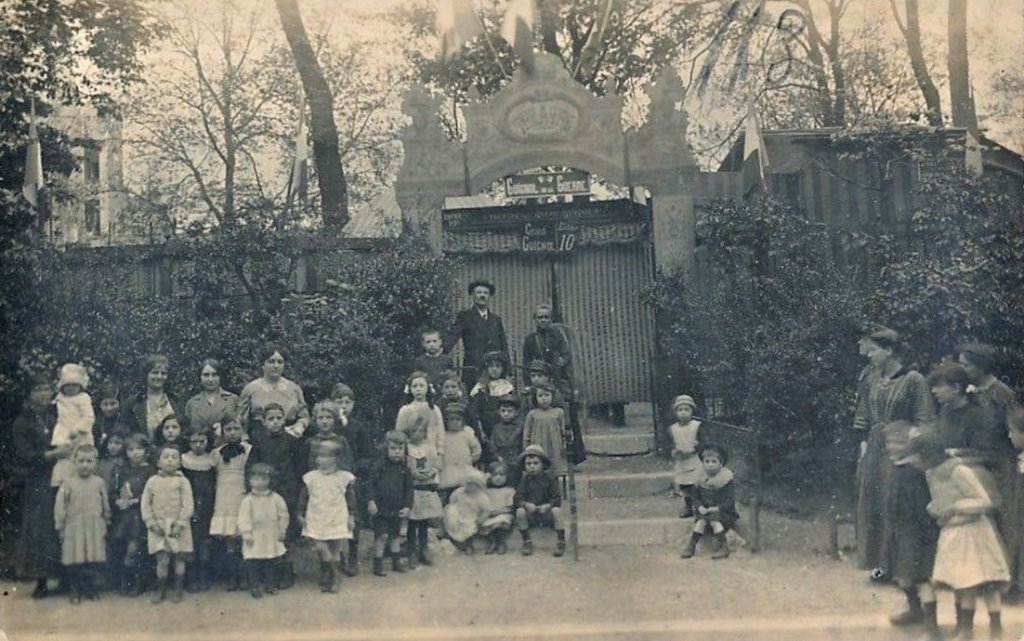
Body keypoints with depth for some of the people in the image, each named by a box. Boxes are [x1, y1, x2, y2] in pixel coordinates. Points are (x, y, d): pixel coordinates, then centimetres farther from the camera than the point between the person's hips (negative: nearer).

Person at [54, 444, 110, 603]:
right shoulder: (68, 483, -1)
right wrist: (60, 527, -1)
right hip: (74, 527, -1)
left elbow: (106, 506, 12)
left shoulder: (99, 482, 4)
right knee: (74, 561, 0)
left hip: (94, 528, 1)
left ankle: (90, 588, 16)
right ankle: (75, 590, 12)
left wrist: (105, 524, 13)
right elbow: (60, 506, 0)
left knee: (92, 559, 2)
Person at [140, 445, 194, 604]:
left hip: (177, 527, -1)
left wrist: (180, 524, -14)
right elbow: (145, 503, 4)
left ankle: (177, 591, 17)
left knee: (178, 559, 5)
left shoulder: (182, 481, -3)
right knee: (162, 560, -2)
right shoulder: (152, 481, 3)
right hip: (158, 527, 1)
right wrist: (152, 523, -6)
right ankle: (160, 591, 11)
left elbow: (188, 505, -6)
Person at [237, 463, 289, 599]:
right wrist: (246, 533, -13)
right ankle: (255, 587, 11)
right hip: (255, 539, -2)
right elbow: (243, 518, -8)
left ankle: (271, 585, 22)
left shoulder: (275, 498, 0)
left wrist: (282, 530, 3)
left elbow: (283, 515, 5)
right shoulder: (248, 500, -6)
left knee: (271, 564, 10)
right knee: (254, 565, 1)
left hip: (272, 539, 2)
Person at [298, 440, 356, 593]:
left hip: (337, 521, -1)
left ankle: (335, 579, 21)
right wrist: (301, 514, 6)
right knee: (320, 548, -9)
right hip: (316, 521, 1)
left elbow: (351, 499, 2)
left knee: (334, 550, 4)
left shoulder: (344, 477, -4)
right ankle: (335, 573, 12)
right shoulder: (311, 477, 0)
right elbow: (303, 497, 7)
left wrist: (351, 516, 0)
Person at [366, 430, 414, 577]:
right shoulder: (378, 466, -9)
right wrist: (371, 501, -17)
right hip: (380, 508, -4)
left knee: (396, 535, 16)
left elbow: (409, 489, 5)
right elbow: (370, 484, -9)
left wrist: (408, 506, -1)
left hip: (397, 510, 4)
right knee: (382, 535, -4)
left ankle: (396, 561, 28)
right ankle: (378, 563, 6)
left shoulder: (405, 468, 1)